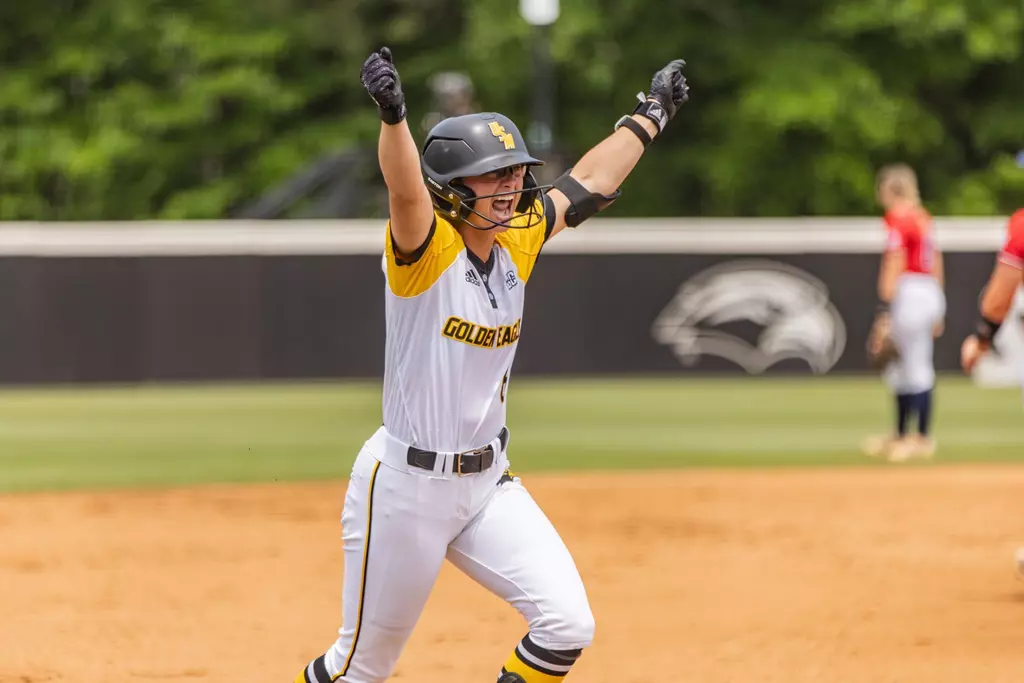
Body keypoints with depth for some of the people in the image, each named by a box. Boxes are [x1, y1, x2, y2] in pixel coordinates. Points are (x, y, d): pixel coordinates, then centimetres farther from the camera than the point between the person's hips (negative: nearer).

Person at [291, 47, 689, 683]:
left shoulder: (516, 245, 4)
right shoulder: (427, 249, -16)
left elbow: (588, 184, 18)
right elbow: (405, 190, -37)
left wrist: (651, 114, 26)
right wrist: (393, 115, -58)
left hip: (489, 481, 6)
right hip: (406, 483, -6)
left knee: (568, 625, -7)